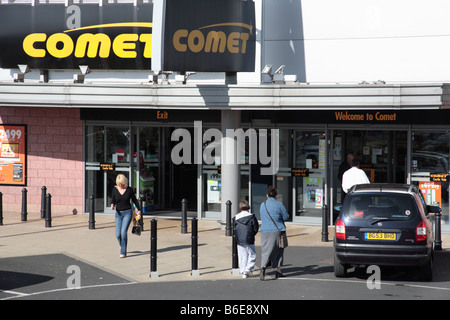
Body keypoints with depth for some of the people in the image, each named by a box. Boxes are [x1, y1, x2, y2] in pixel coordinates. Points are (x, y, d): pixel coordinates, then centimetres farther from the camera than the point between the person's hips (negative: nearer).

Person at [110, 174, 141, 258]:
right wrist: (112, 205, -18)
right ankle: (122, 247, 30)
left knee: (123, 232, -16)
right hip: (118, 213, 2)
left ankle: (123, 252, -9)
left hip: (127, 213, -2)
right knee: (118, 234, -2)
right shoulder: (115, 190, 1)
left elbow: (134, 200, 10)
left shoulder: (129, 189, -3)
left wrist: (139, 210, 18)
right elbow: (113, 200, 5)